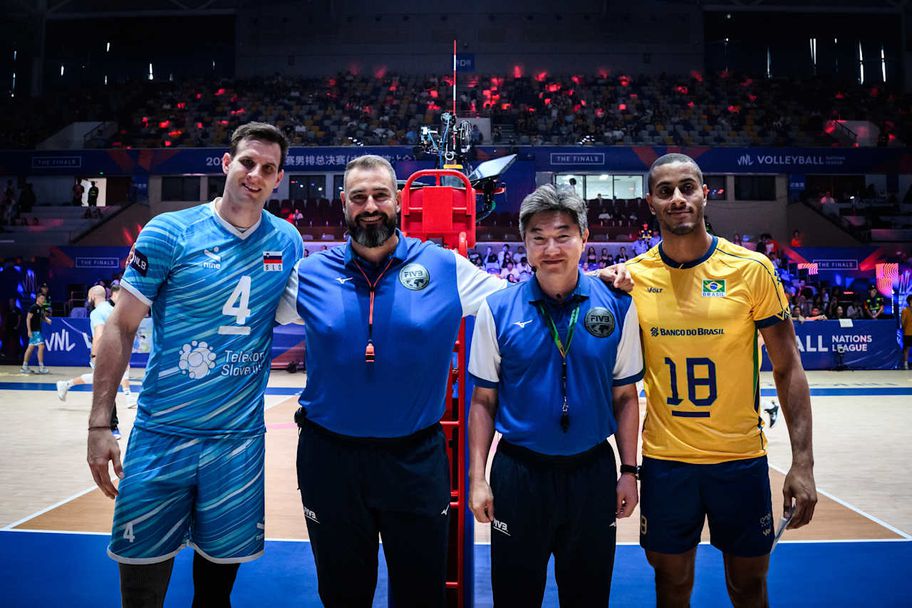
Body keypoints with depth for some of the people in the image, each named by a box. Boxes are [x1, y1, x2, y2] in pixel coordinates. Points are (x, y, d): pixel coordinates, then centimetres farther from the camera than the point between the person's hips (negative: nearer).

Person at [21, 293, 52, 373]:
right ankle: (41, 367, -12)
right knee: (41, 346, -14)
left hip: (38, 330, 9)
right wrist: (29, 330, -18)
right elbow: (28, 319, -13)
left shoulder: (42, 308, 11)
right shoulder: (33, 307, -12)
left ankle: (24, 366, 21)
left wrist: (47, 320, -1)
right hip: (34, 330, -9)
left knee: (31, 348, 13)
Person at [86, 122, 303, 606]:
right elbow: (121, 327, -4)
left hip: (240, 439, 2)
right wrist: (100, 424, -7)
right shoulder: (170, 232, -6)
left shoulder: (287, 242, 3)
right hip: (163, 435, -2)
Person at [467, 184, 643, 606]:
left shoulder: (617, 307, -4)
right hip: (518, 472, -1)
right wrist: (477, 478, -4)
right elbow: (483, 401, -2)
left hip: (592, 473, 1)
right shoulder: (497, 310, -6)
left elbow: (625, 397, 3)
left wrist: (628, 471, 1)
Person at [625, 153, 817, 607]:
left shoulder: (751, 269, -7)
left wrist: (802, 461, -7)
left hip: (741, 458, 0)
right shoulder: (633, 276, -4)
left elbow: (787, 368, -3)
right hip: (664, 459, 1)